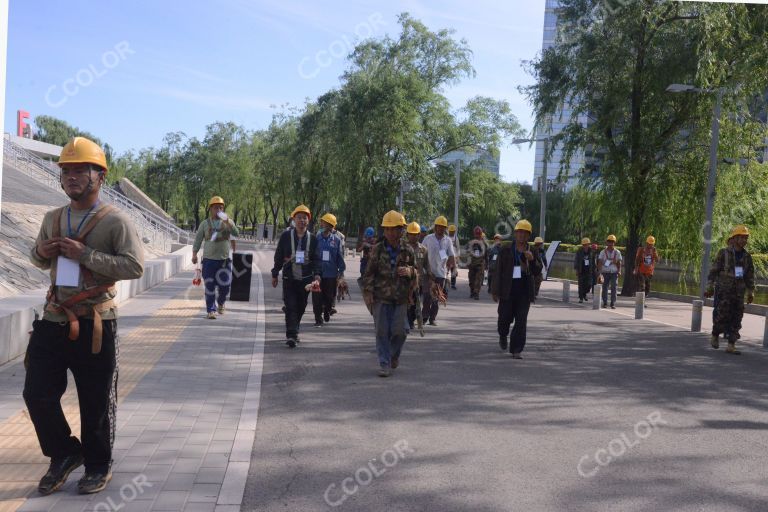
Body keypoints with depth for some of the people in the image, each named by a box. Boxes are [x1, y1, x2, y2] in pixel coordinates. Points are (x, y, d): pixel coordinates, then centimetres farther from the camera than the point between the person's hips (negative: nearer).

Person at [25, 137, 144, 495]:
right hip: (53, 321, 5)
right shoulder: (52, 219, 10)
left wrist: (84, 254, -22)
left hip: (95, 325, -5)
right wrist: (42, 252, -1)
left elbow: (134, 267, -18)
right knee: (37, 394, 7)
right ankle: (64, 455, 30)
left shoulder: (115, 221, -9)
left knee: (96, 402, 6)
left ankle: (98, 466, 26)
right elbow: (40, 261, 24)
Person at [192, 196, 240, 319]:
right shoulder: (205, 224, 5)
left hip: (224, 259, 1)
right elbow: (198, 240, 7)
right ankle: (211, 310, 7)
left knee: (225, 285, 4)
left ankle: (220, 303, 32)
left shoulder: (228, 222, 5)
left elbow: (236, 233, -12)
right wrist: (194, 254, -3)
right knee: (210, 287, -1)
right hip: (209, 259, -1)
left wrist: (227, 221, -24)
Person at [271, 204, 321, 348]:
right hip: (289, 278, -2)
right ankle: (291, 336, -12)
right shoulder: (286, 236, -1)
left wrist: (317, 276, -13)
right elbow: (278, 256, 4)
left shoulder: (312, 239, 3)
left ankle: (293, 332, 30)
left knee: (300, 307, 12)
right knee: (290, 306, -10)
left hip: (305, 279, 2)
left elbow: (316, 259, 0)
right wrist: (275, 275, 5)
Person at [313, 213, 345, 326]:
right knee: (317, 296, -2)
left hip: (331, 274, 0)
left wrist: (341, 272, 2)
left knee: (330, 296, 10)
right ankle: (318, 318, 7)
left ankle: (327, 314, 33)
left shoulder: (337, 239, 1)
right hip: (317, 273, 0)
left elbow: (340, 257, 5)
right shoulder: (316, 238, 1)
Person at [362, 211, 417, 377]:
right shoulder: (378, 249, 1)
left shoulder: (408, 250, 4)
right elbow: (369, 273, 4)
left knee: (399, 330, 1)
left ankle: (394, 355, 30)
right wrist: (368, 292, -4)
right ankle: (384, 364, 7)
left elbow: (416, 273, 14)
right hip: (381, 296, -1)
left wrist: (409, 271, -10)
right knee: (382, 330, -1)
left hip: (401, 297, 1)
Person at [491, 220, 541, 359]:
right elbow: (499, 270, 2)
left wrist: (532, 260, -17)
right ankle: (503, 336, 40)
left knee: (521, 321, -3)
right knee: (505, 317, 6)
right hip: (508, 289, -1)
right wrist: (496, 291, -1)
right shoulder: (506, 250, 2)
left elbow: (537, 271, 2)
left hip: (525, 290, 1)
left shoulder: (533, 252, 7)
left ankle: (516, 350, 2)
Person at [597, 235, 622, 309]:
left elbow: (619, 263, 9)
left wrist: (619, 271, -5)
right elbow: (600, 263, 1)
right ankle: (605, 303, 12)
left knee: (614, 288, -7)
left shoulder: (617, 252, 6)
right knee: (605, 287, 2)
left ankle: (613, 303, -3)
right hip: (605, 272, 0)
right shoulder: (603, 252, 4)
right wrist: (599, 272, -10)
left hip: (614, 272, 0)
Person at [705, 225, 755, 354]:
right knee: (722, 315, -7)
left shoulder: (747, 256, 8)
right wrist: (710, 287, -8)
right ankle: (714, 336, 19)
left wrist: (750, 293, 11)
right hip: (723, 291, -4)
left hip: (738, 293, 4)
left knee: (736, 319, 2)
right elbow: (714, 271, -4)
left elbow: (750, 276, 13)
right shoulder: (724, 253, -4)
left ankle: (731, 346, 7)